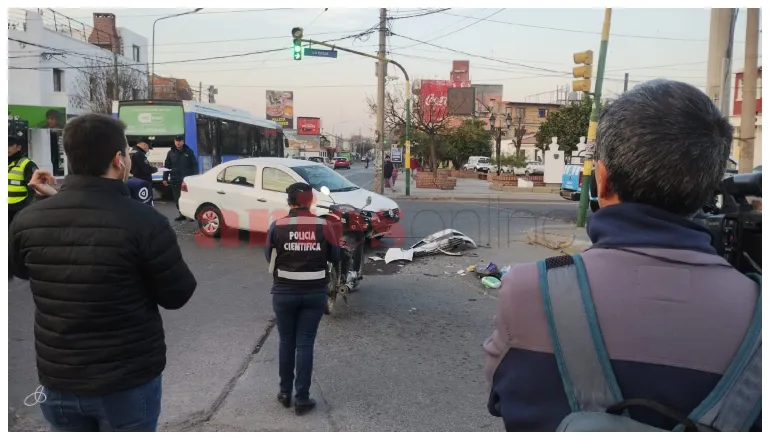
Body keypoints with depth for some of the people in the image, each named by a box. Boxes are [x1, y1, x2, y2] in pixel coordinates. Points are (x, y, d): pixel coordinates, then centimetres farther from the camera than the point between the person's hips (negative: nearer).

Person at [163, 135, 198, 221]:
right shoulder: (171, 153, 8)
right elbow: (167, 166, 8)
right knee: (177, 198, 6)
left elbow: (194, 165, -1)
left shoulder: (189, 151, 1)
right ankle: (182, 214, 16)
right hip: (175, 180, 3)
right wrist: (165, 178, 2)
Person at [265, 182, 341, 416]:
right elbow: (335, 257, 2)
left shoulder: (277, 226, -9)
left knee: (286, 342, 15)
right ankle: (302, 399, 11)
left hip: (284, 292, 0)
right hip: (315, 293, 0)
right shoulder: (324, 226, -8)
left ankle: (285, 392, 27)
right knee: (305, 344, 7)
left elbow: (269, 257, 3)